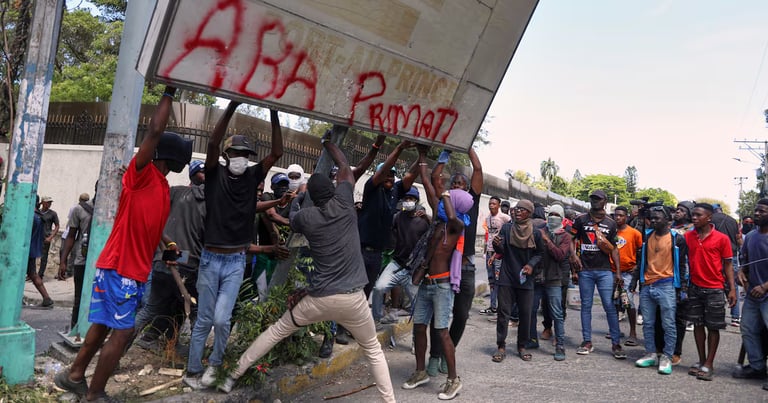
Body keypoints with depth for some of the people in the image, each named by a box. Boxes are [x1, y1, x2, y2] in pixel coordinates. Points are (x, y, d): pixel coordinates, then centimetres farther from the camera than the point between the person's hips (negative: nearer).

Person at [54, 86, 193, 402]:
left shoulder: (162, 187, 14)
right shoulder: (141, 174, -12)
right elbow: (155, 131, -22)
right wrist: (169, 93, -16)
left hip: (133, 270, 9)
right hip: (120, 269, -9)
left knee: (102, 327, 18)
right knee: (122, 333, -2)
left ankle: (74, 376, 32)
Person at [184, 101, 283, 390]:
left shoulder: (252, 177, 2)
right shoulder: (215, 174, -3)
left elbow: (277, 153, -6)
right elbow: (213, 143, -20)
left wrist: (274, 115, -13)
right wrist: (232, 107, -26)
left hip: (236, 261, 1)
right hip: (210, 258, -1)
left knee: (221, 319, -5)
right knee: (204, 320, 8)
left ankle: (214, 364, 21)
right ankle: (192, 371, 25)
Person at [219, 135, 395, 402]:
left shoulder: (306, 216, -1)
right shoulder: (344, 203, -1)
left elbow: (291, 226, 24)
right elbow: (345, 168, 16)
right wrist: (327, 142, 30)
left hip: (319, 299, 0)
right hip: (353, 298, 0)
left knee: (277, 331, 21)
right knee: (373, 350, 18)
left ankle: (234, 376, 28)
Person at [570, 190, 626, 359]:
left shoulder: (611, 223, 8)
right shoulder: (581, 220, 4)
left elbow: (614, 249, 9)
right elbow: (572, 240, 5)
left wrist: (618, 272, 5)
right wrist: (573, 257, -13)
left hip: (605, 270, 0)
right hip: (585, 270, 0)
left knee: (610, 306, -3)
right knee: (586, 306, 6)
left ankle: (616, 343, 5)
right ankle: (587, 342, 15)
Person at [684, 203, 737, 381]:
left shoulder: (721, 238, -6)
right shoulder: (687, 236, 2)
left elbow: (728, 264, -2)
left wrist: (732, 289, -7)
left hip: (714, 289, -3)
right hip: (694, 288, 3)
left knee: (713, 327, 4)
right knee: (698, 324, 10)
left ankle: (708, 365, 10)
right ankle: (701, 361, 20)